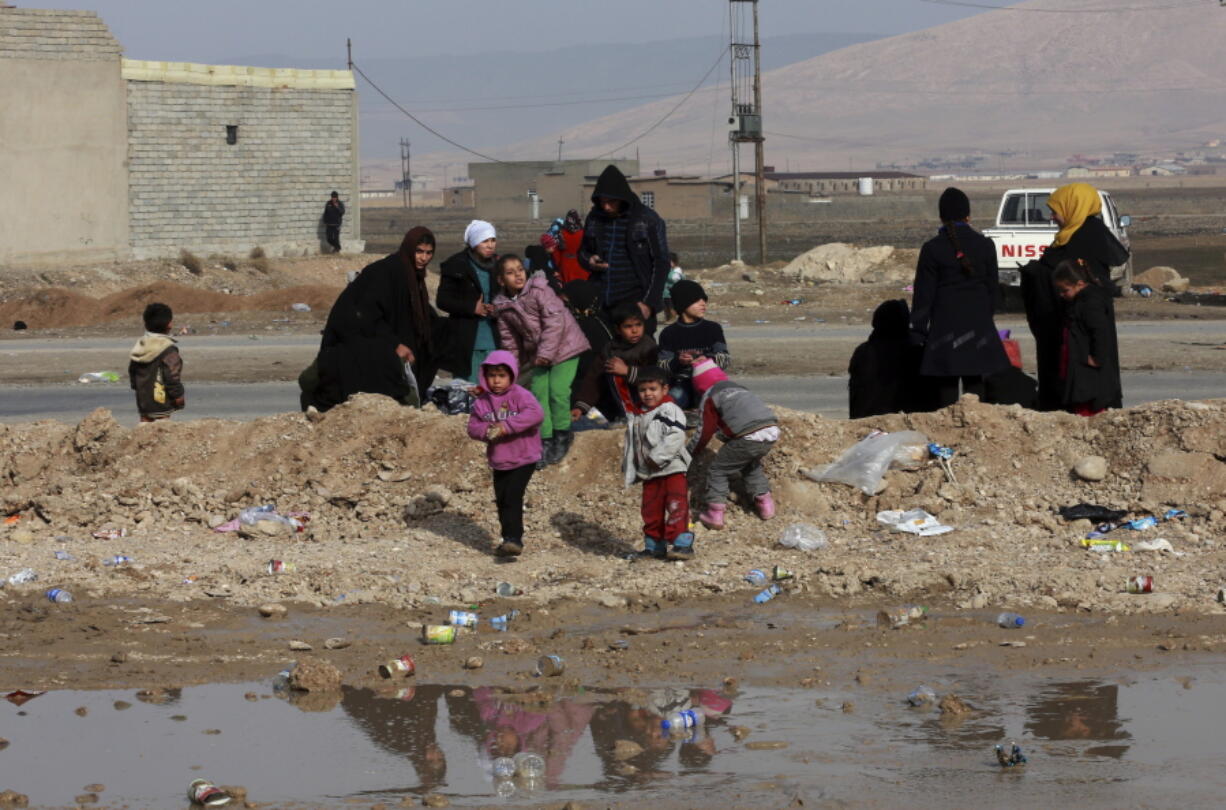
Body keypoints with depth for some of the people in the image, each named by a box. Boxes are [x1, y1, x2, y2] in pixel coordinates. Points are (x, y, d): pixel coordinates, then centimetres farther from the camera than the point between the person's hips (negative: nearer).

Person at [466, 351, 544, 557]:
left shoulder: (520, 396, -12)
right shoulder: (482, 402, 4)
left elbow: (535, 414, -28)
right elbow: (473, 427, 5)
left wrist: (508, 426, -30)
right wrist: (487, 431, -19)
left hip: (523, 459, -6)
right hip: (498, 461, 6)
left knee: (513, 497, -17)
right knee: (501, 501, 10)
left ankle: (514, 539, -17)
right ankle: (509, 538, 22)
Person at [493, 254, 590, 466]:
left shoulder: (539, 291, -19)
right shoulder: (503, 307, 0)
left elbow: (555, 321, -22)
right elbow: (509, 338, 12)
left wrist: (546, 352, -22)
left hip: (564, 344, -6)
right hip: (537, 351, 6)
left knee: (558, 391, -13)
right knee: (538, 391, -2)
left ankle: (562, 435, 5)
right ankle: (545, 439, 7)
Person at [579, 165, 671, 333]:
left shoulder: (648, 220, -3)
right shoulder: (594, 218, 9)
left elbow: (661, 264, -1)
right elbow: (583, 252, 22)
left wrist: (649, 302, -9)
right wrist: (588, 261, -3)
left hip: (635, 305, -4)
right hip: (601, 305, 4)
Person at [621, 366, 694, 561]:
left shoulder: (670, 411, -9)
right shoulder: (636, 416, 14)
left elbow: (675, 438, -21)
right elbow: (631, 445, 21)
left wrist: (657, 457, -22)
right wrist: (629, 470, 15)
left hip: (672, 470, -7)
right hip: (649, 475, 7)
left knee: (676, 508, -13)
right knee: (651, 512, 11)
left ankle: (682, 544, -14)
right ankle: (654, 546, 21)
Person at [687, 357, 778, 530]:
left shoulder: (710, 397, 9)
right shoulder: (738, 387, 30)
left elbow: (705, 432, 13)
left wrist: (690, 451, 26)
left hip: (749, 437, -7)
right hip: (772, 431, 7)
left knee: (717, 470, 8)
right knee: (752, 466, 34)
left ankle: (714, 513, 1)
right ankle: (764, 501, 29)